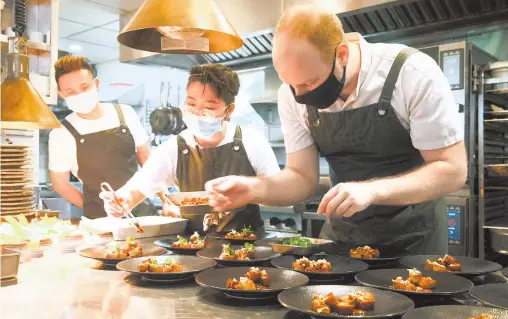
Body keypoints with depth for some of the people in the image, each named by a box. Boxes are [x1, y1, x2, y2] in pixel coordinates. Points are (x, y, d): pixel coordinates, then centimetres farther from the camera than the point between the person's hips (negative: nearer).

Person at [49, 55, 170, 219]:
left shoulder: (125, 113, 0)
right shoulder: (62, 134, -6)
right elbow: (60, 184, 4)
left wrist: (166, 200, 3)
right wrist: (98, 211, 3)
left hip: (143, 210, 2)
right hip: (101, 220, -1)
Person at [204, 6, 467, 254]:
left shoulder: (413, 74, -23)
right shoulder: (292, 93, -12)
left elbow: (452, 170, -19)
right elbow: (302, 177, -7)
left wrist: (372, 190, -33)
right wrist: (255, 189, -26)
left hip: (412, 233, -2)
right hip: (343, 230, 3)